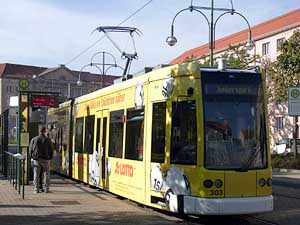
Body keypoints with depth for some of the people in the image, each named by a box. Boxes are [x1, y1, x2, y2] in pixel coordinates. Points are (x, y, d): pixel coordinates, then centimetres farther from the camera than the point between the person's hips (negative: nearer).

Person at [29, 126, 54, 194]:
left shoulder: (34, 139, 1)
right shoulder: (48, 140, -3)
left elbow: (30, 150, 4)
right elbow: (51, 150, 1)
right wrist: (50, 157, 14)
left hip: (36, 159, 1)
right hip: (46, 159, -1)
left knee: (36, 175, 4)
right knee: (46, 174, 6)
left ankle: (36, 189, 4)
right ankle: (46, 188, 7)